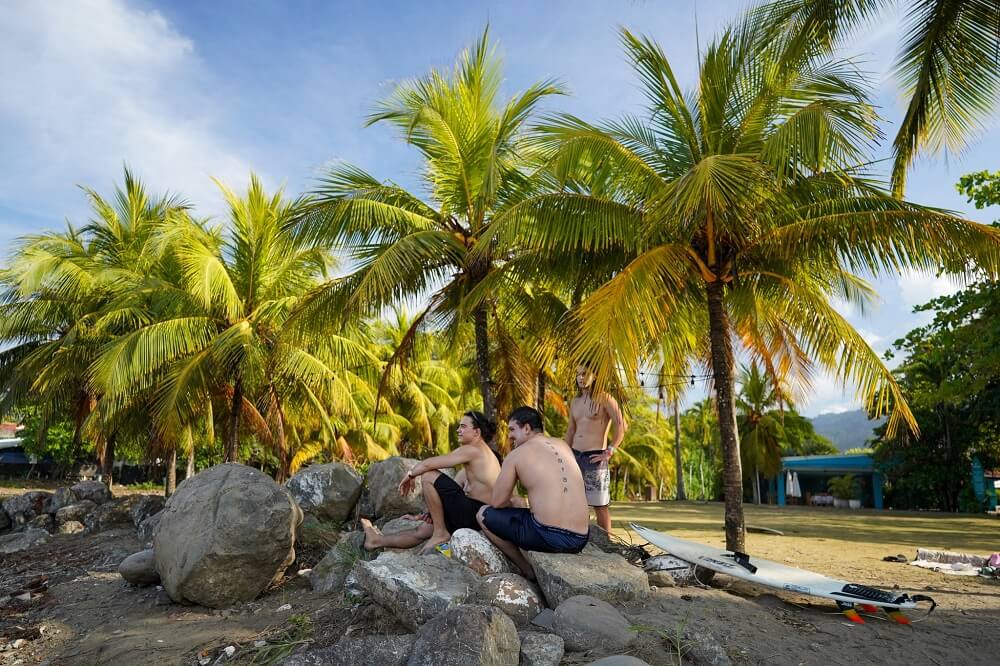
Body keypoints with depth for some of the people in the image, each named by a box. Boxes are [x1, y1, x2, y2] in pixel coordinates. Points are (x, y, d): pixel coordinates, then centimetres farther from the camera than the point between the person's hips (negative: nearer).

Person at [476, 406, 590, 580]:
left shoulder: (516, 455, -2)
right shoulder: (564, 445, 13)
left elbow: (497, 502, 1)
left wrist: (514, 507, 21)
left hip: (549, 537, -7)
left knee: (484, 514, 12)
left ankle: (528, 571, 9)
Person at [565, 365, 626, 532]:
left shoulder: (604, 398, -4)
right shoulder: (574, 402, 15)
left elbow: (621, 426, -12)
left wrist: (610, 451, -16)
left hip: (595, 457, -6)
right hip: (574, 455, 6)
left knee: (599, 505, -2)